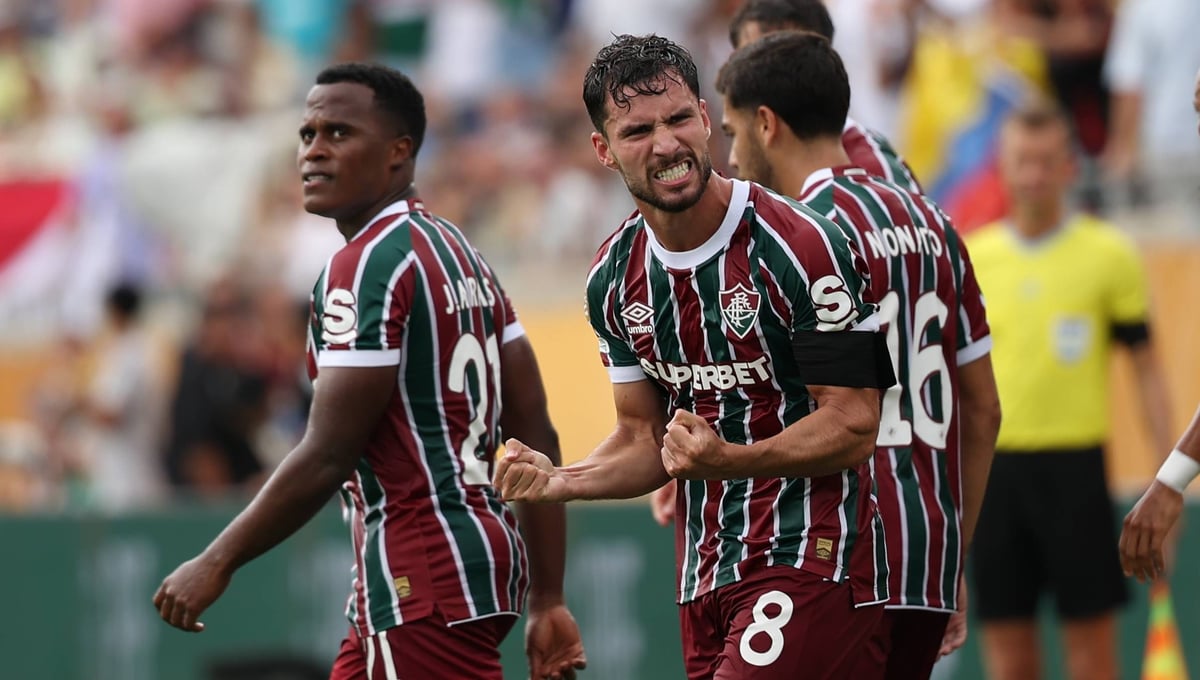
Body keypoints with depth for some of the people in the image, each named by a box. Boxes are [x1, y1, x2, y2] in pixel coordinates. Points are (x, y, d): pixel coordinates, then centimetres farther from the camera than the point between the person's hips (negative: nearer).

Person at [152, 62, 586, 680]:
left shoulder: (366, 267, -13)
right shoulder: (460, 255, 17)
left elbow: (326, 458, -17)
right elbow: (535, 434, 15)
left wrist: (216, 563, -7)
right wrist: (547, 602, 15)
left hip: (423, 583, -10)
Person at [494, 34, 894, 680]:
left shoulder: (801, 248, -13)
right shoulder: (616, 277, 8)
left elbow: (852, 426, -14)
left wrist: (728, 460, -28)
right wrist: (555, 482, -3)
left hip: (807, 560, -7)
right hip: (704, 573, 7)